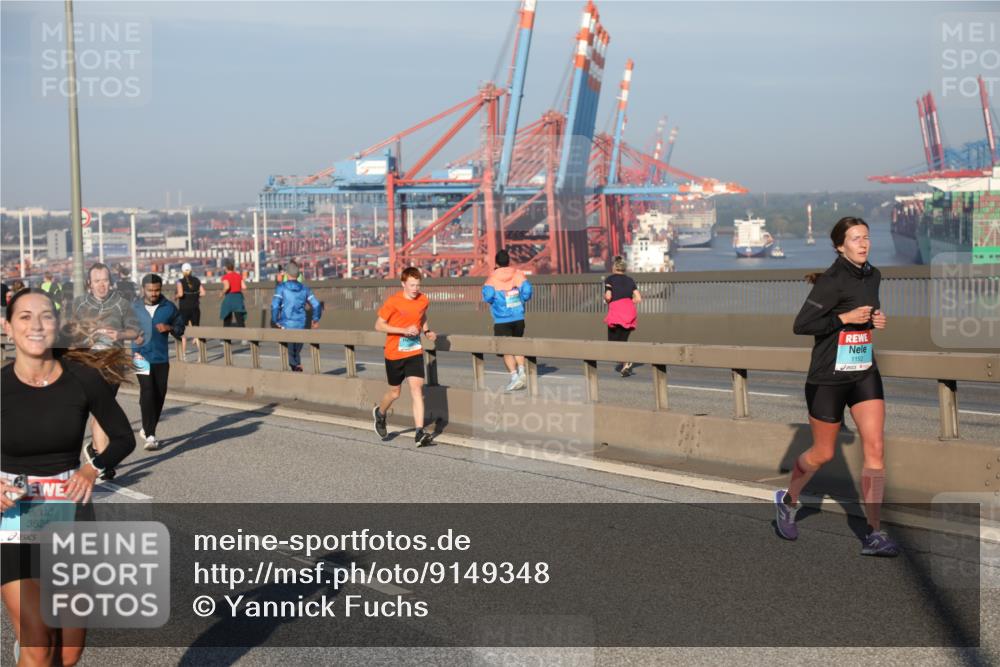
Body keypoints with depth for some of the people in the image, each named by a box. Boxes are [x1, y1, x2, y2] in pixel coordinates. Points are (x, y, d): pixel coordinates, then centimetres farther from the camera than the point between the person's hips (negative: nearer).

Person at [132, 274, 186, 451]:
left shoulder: (169, 307, 2)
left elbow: (180, 328, 11)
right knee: (147, 392, -16)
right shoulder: (134, 308, -1)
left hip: (161, 358, 3)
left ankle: (147, 429, 27)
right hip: (142, 357, -3)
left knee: (159, 395, 7)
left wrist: (169, 328, -11)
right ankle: (150, 436, -19)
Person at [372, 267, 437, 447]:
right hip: (394, 354, -2)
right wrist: (404, 330, -22)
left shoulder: (423, 300, 0)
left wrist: (427, 331, 2)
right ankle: (380, 413, 45)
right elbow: (379, 325, -12)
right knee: (395, 392, 11)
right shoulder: (393, 302, -14)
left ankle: (419, 433, -16)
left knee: (417, 388, -13)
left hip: (415, 352, 3)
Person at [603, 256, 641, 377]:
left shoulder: (610, 279, 5)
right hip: (630, 312, 5)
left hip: (616, 309, -5)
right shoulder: (630, 280, 17)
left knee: (613, 341, 2)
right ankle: (625, 368, 2)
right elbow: (638, 298, 8)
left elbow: (608, 296, -8)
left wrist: (606, 300, 14)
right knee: (623, 341, 13)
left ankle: (626, 363, -21)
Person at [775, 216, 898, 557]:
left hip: (864, 373, 6)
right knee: (823, 453, 8)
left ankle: (874, 534, -3)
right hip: (828, 376, -6)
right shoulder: (832, 280, -17)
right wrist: (845, 318, -21)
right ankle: (788, 500, 37)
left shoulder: (873, 275, 7)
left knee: (875, 448, -6)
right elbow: (801, 325, -20)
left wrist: (876, 318, 4)